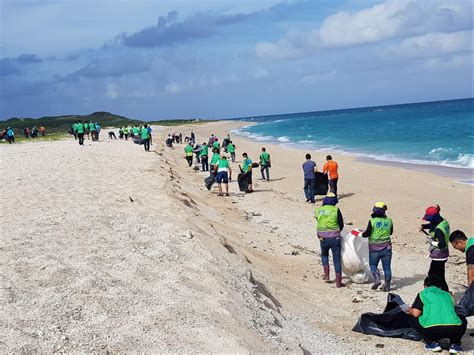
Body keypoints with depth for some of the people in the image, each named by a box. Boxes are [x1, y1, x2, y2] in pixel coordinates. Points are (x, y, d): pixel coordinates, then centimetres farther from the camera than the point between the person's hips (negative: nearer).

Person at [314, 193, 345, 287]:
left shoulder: (318, 210, 4)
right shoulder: (336, 210, -4)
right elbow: (341, 225, 3)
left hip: (323, 238, 3)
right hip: (335, 238, -2)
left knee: (324, 255, 29)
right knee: (337, 260, 5)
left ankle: (326, 276, 21)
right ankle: (338, 282, 8)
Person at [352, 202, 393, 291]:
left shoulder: (372, 221, -13)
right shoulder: (389, 221, -1)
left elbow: (367, 234, -11)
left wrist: (357, 233, 4)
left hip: (374, 248, -3)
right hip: (386, 248, 3)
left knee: (373, 265, 13)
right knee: (387, 267, 9)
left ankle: (377, 279, -6)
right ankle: (387, 284, 6)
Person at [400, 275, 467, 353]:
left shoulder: (423, 294, 17)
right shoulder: (447, 295, 28)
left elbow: (415, 313, 6)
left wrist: (408, 309, 29)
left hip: (431, 330, -3)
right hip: (454, 330, 3)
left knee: (412, 318, 25)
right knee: (462, 320, 38)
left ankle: (433, 343, 14)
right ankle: (454, 344, 18)